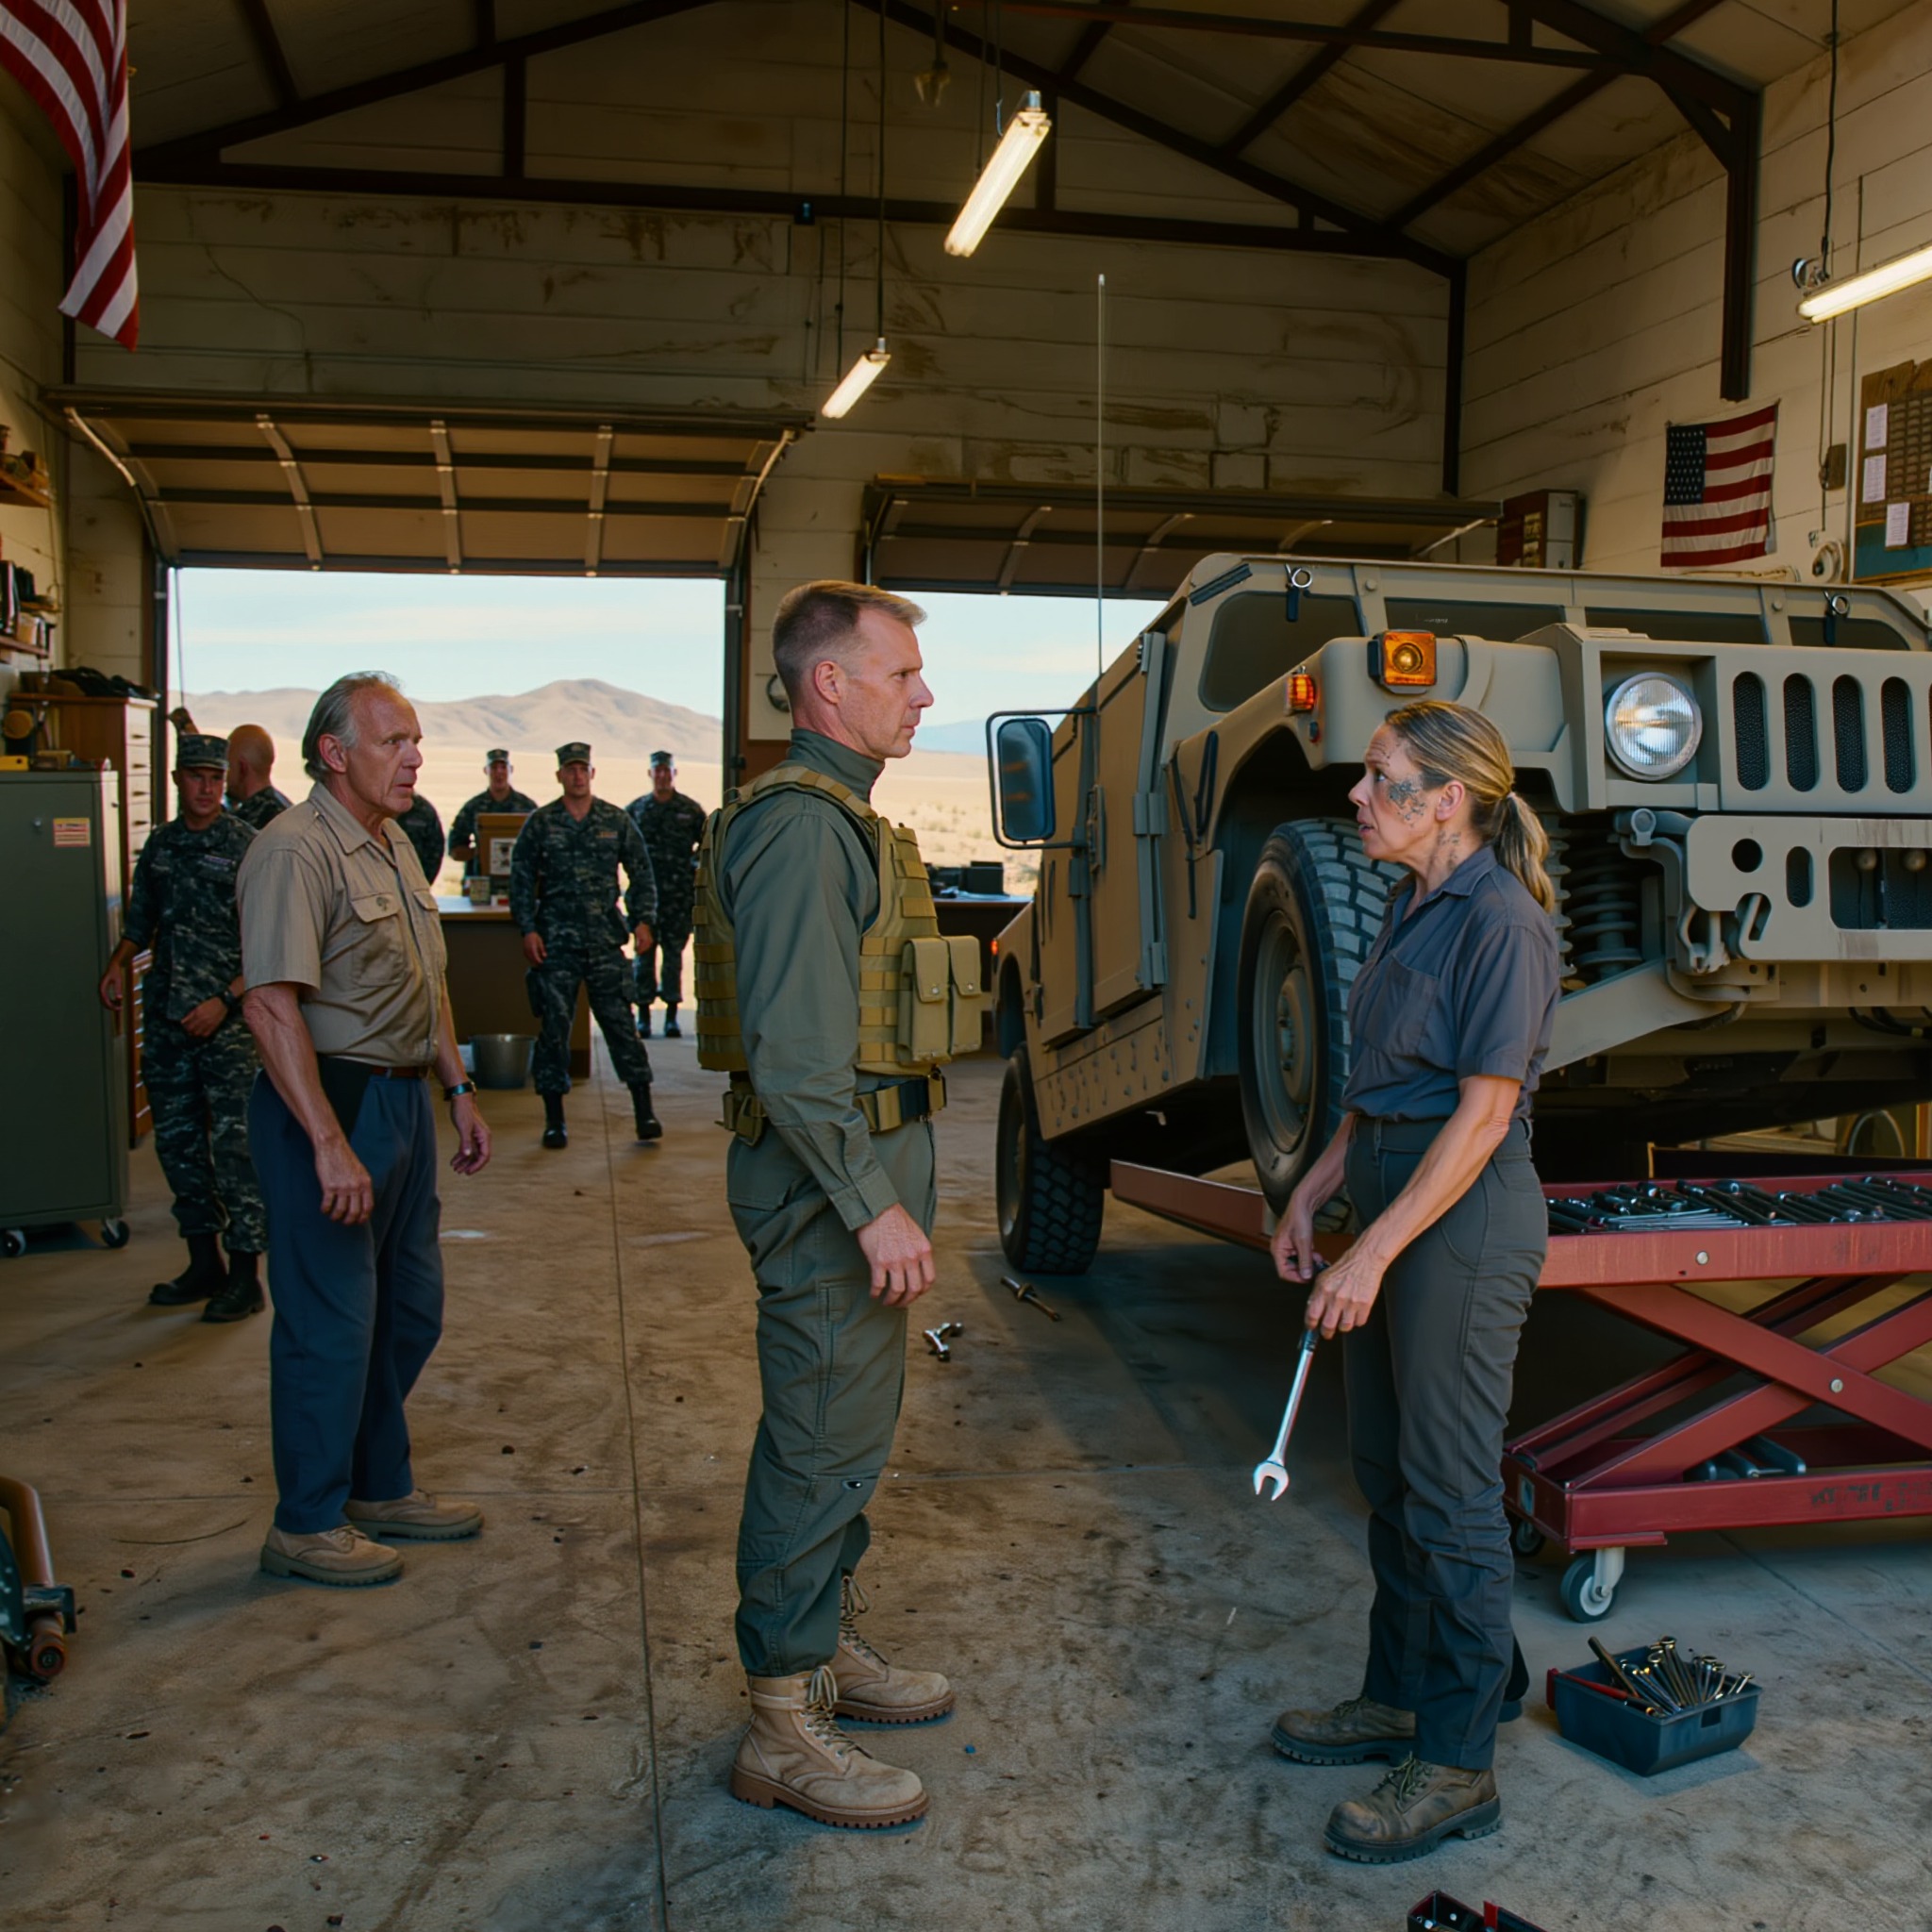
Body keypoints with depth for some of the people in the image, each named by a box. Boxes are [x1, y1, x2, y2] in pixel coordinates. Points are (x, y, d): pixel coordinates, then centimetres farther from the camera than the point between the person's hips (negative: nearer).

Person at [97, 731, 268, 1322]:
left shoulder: (247, 847, -6)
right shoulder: (160, 845, 11)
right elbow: (140, 920, 23)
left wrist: (226, 999, -16)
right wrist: (118, 962, 5)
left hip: (228, 1019, -6)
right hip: (167, 1019, 6)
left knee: (234, 1146, -5)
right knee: (177, 1141, 12)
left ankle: (245, 1275, 3)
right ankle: (204, 1263, 24)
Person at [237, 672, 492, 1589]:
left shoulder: (396, 845, 14)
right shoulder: (295, 850, -17)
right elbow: (272, 1005, -25)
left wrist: (459, 1091, 18)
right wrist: (330, 1144, -28)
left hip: (402, 1096, 10)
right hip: (328, 1102, -10)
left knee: (409, 1309, 17)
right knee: (331, 1322, 0)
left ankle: (381, 1487, 33)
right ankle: (307, 1525, 15)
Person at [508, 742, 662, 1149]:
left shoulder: (616, 821, 8)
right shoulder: (539, 823, 5)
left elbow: (642, 874, 12)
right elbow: (521, 880, 6)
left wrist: (643, 920, 0)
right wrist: (528, 930, -4)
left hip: (606, 942, 0)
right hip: (555, 943, 0)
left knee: (620, 1022, -2)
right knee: (554, 1026, 2)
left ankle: (644, 1111, 4)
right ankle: (554, 1119, 10)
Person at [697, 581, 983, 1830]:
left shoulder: (843, 819, 17)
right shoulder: (800, 826, -17)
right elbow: (794, 1048, -24)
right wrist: (873, 1207, -24)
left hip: (865, 1162, 11)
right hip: (832, 1175, -11)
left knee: (853, 1429, 19)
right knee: (824, 1444, -3)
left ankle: (829, 1648, 34)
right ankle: (786, 1730, 8)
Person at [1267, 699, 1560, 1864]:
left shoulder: (1501, 922, -16)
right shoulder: (1415, 911, 12)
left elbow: (1484, 1112, -20)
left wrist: (1375, 1252, -22)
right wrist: (1317, 1190, 13)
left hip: (1465, 1220, -9)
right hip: (1394, 1200, 10)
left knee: (1450, 1493, -1)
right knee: (1387, 1470, 17)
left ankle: (1459, 1767, 11)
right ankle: (1399, 1698, 33)